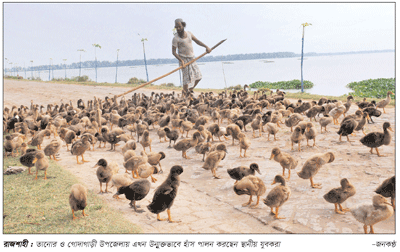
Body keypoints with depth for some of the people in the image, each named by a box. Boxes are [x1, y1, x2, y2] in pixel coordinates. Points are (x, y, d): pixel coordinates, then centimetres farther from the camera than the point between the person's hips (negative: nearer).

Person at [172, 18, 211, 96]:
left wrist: (206, 47, 0)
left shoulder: (189, 33, 4)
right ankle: (185, 95, -1)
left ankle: (190, 90, 23)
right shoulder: (176, 38, -13)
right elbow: (173, 52, -14)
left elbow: (197, 41, 13)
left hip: (192, 58, 6)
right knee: (187, 78, -10)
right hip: (184, 60, -6)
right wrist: (181, 60, -26)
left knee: (198, 77, 7)